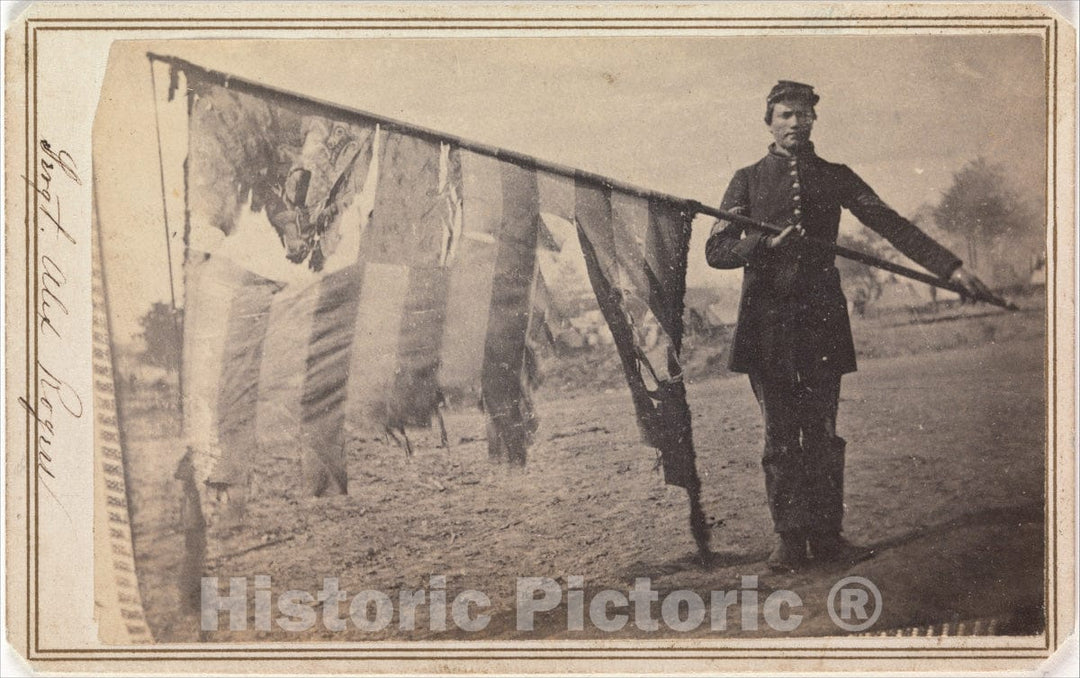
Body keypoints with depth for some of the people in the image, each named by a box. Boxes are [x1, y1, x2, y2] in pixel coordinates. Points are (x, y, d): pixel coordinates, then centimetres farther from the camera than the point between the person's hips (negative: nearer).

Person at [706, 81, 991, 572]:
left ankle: (825, 536, 6)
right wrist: (765, 244, -15)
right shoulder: (749, 180, 9)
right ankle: (789, 539, 6)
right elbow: (716, 250, 3)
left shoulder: (836, 178, 13)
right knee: (780, 435, 0)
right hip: (767, 321, -1)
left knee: (822, 432, 0)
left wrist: (950, 268, -4)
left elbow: (892, 226, 5)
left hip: (821, 317, 1)